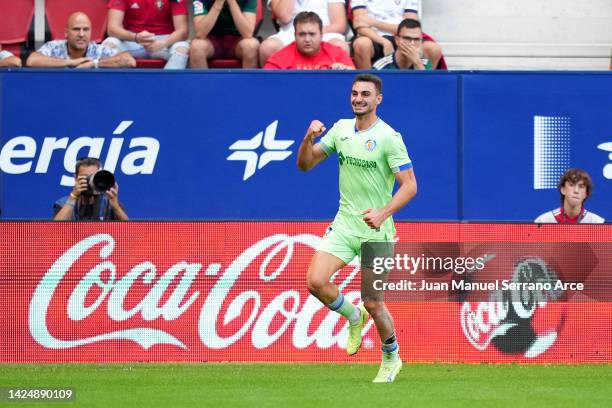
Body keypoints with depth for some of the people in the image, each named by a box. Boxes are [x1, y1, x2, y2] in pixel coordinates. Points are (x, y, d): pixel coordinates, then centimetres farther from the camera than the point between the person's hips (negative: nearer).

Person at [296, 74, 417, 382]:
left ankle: (391, 358, 25)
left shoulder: (388, 138, -12)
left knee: (373, 303, -1)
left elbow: (410, 185, -14)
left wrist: (383, 212, -28)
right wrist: (308, 138, -11)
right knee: (316, 281, -15)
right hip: (344, 224, 5)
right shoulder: (341, 129, 6)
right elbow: (305, 164, 9)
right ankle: (353, 317, 16)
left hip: (376, 230, -5)